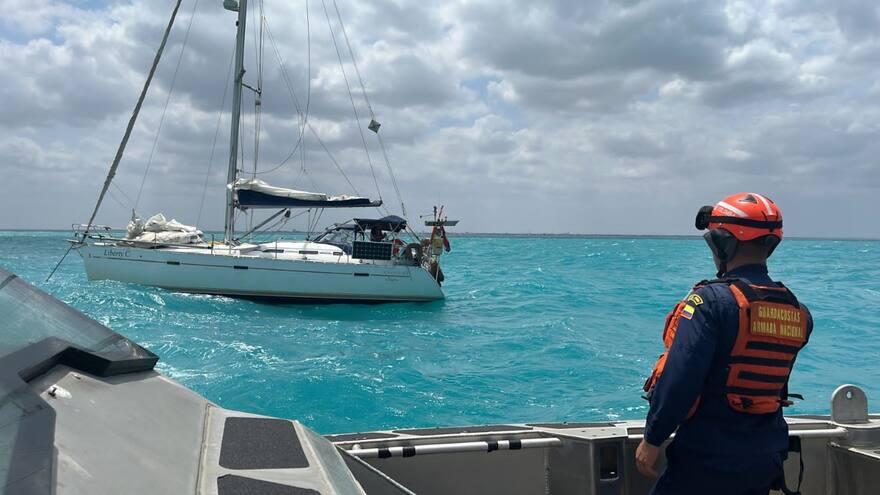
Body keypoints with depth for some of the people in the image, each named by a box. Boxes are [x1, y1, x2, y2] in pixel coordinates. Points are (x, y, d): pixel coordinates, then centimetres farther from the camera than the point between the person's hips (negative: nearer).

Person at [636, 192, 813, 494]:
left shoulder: (711, 300, -19)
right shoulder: (797, 311, 2)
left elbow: (680, 380, -22)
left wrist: (652, 439, -15)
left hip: (707, 459, -6)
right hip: (767, 461, 6)